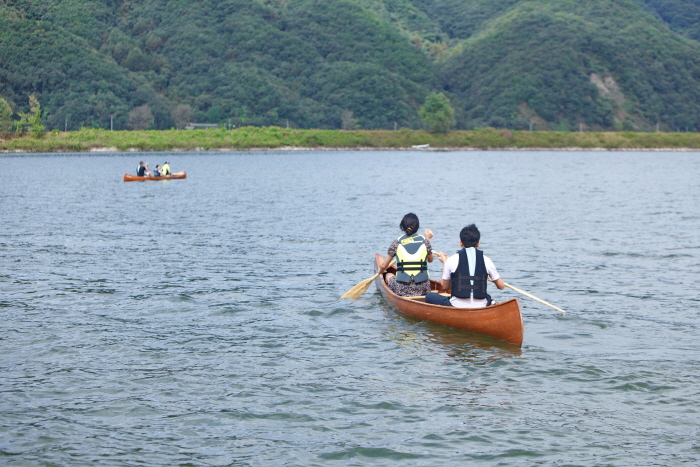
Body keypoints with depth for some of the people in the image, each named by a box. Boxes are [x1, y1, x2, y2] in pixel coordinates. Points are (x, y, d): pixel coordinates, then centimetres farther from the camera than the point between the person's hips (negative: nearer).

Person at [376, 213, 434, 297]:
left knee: (389, 275, 32)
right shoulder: (424, 240, 2)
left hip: (402, 290, 0)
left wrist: (380, 271, 29)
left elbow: (383, 266, 5)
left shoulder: (397, 242, 0)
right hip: (422, 289, 0)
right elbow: (430, 260, 20)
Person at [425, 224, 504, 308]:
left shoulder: (451, 260, -3)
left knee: (430, 296, 20)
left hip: (457, 307, -2)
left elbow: (445, 287, 9)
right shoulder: (486, 260, 1)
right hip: (481, 309, 2)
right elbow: (501, 286, 9)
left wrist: (444, 263, 21)